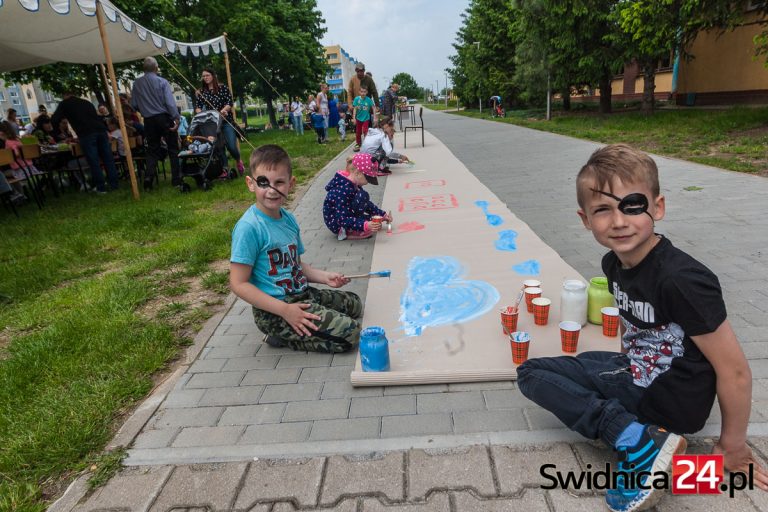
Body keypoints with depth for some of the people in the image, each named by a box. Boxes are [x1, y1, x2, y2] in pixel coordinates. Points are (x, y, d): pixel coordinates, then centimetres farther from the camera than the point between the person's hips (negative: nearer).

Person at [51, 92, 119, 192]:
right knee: (108, 159, 6)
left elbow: (54, 120, 9)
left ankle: (101, 188, 0)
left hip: (86, 134, -4)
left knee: (93, 162, -1)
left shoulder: (65, 103, 16)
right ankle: (114, 184, 6)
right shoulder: (86, 102, 29)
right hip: (100, 130, 4)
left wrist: (60, 130, 27)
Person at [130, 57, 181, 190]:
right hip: (164, 118, -3)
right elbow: (170, 102, -14)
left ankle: (148, 180, 1)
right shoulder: (162, 82, -6)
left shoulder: (136, 84, 3)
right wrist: (176, 118, -14)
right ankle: (176, 179, 5)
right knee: (173, 149, 5)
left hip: (149, 120, 3)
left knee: (152, 150, 10)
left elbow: (134, 105, 7)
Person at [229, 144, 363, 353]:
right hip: (274, 311, -8)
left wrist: (325, 277, 2)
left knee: (354, 304, 22)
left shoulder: (288, 218, 6)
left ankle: (285, 333, 12)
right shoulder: (249, 227, -20)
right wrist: (284, 310, -23)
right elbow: (239, 284, -20)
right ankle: (280, 336, 0)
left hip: (301, 294, 9)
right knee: (350, 333, -15)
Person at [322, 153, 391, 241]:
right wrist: (364, 225, -40)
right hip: (338, 225, -10)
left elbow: (365, 203, 15)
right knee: (362, 196, -23)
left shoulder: (353, 184, 2)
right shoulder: (343, 189, -29)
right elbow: (342, 219, -32)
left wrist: (382, 214, 10)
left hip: (345, 218, 10)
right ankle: (345, 232, -17)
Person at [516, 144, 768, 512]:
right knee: (530, 371, 8)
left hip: (671, 404, -8)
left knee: (535, 376, -11)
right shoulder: (613, 263, -5)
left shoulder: (682, 280, -30)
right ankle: (637, 438, -5)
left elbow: (735, 371, -22)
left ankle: (642, 443, -16)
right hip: (634, 372, 9)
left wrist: (731, 447, -9)